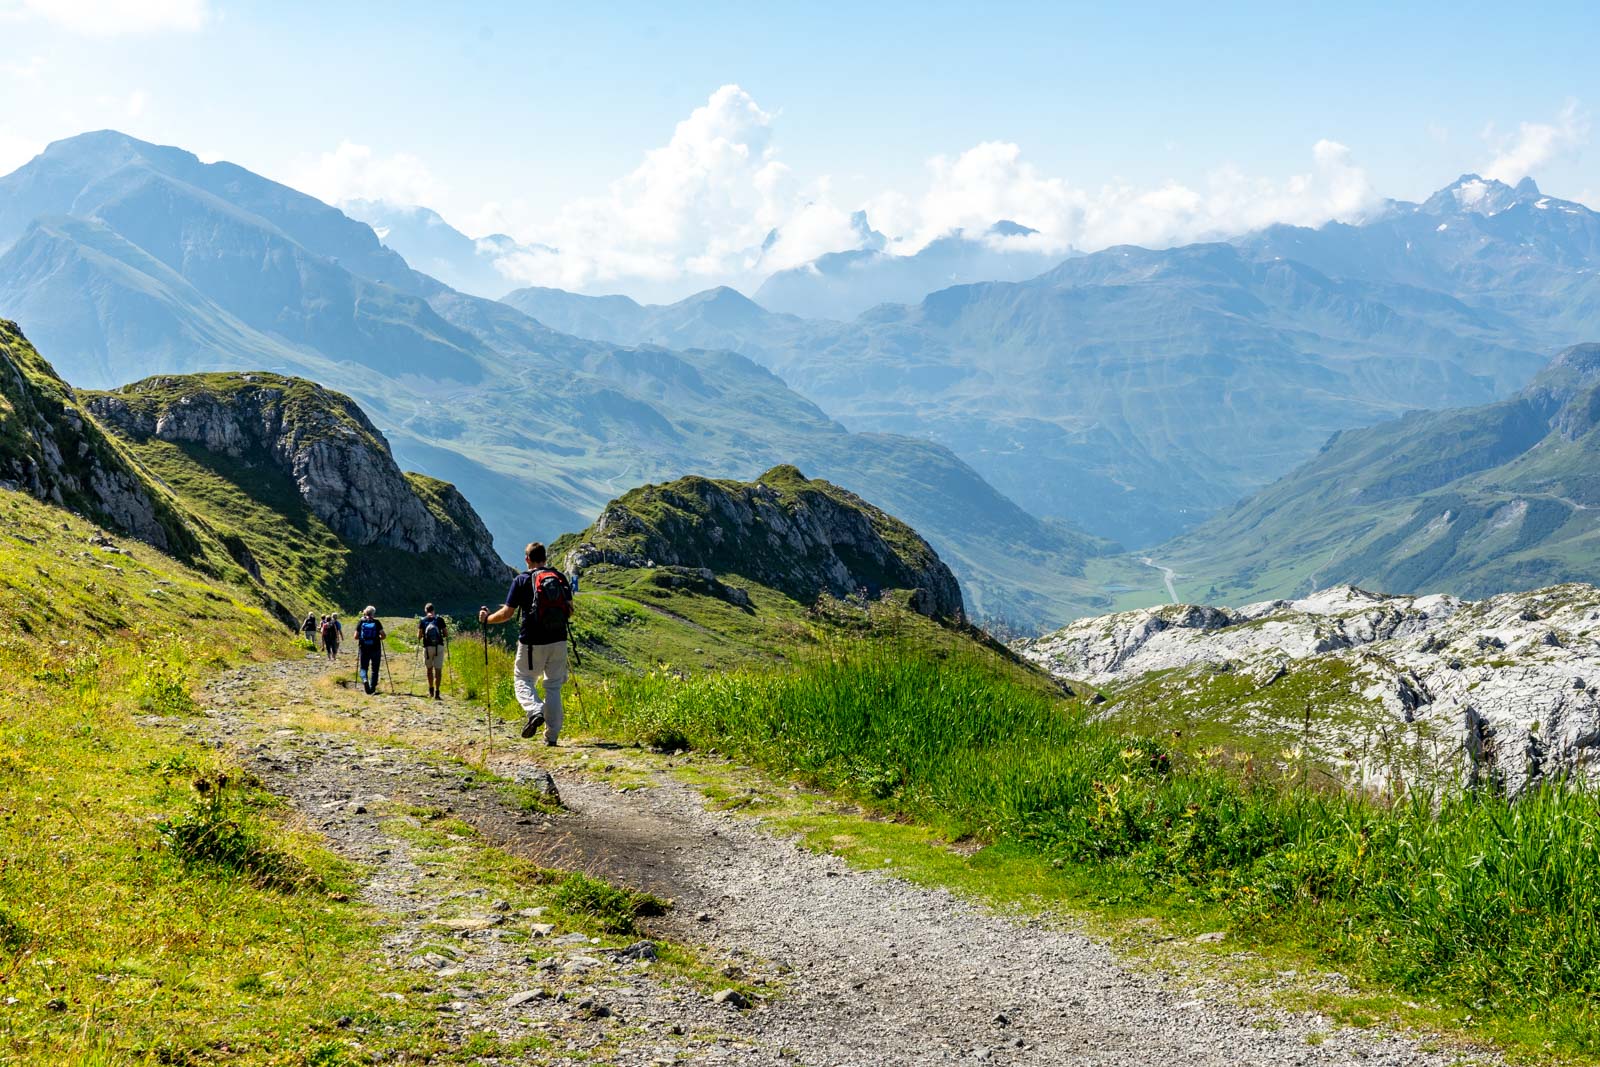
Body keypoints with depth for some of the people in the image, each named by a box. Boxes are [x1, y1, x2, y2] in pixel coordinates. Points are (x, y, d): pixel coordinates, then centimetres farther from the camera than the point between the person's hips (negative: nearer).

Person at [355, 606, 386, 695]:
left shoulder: (361, 622, -1)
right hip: (375, 649, -1)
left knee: (364, 667, 11)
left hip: (363, 648, 1)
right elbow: (383, 635, -9)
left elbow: (356, 637, -2)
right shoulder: (377, 623, -3)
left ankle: (364, 680, -17)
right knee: (375, 669, 11)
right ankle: (372, 687, 10)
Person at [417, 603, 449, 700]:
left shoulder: (422, 620, 2)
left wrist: (419, 639, 19)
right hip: (439, 646, -1)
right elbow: (446, 634, 0)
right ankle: (436, 693, -9)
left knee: (429, 669, 19)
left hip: (427, 647, 1)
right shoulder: (439, 619, 1)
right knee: (438, 670, -1)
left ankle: (431, 691, 25)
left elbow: (419, 635, -3)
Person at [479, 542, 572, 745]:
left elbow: (507, 613, -6)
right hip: (558, 641, 3)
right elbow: (570, 611, 8)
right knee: (554, 686, 11)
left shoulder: (522, 580, -6)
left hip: (532, 642, -3)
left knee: (523, 679, 13)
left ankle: (535, 710, -16)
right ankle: (552, 735, 8)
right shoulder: (560, 578, 4)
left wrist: (487, 618, 12)